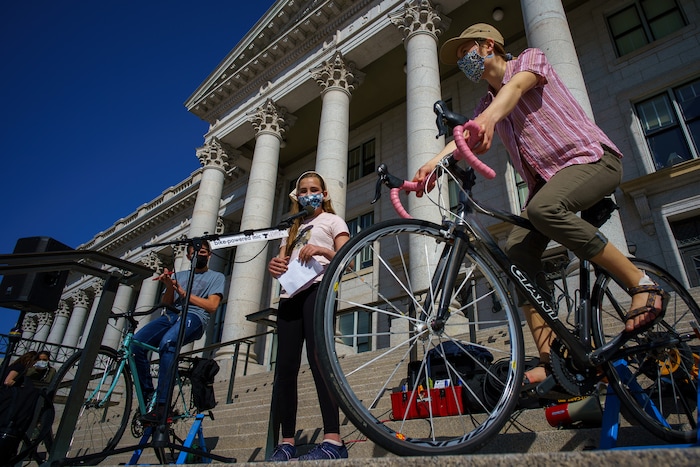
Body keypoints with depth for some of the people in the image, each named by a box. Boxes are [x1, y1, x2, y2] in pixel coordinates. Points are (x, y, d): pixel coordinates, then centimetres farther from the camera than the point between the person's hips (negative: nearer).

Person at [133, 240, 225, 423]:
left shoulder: (216, 277, 15)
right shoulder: (179, 275, 27)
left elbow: (212, 306, 0)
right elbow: (166, 303, 18)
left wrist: (184, 293, -4)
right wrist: (169, 287, -2)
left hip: (194, 317, -5)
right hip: (171, 315, 5)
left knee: (167, 343, -37)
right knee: (135, 344, -23)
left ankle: (161, 405, -34)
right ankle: (147, 396, -8)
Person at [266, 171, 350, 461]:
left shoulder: (332, 220, 14)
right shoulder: (294, 227, 31)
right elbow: (281, 260, 22)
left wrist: (322, 250, -19)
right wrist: (274, 266, -3)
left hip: (317, 288, -6)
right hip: (290, 294, 6)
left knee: (318, 358, -19)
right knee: (285, 367, -2)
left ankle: (333, 441, -21)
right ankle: (286, 442, 3)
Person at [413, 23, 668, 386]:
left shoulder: (530, 58, 4)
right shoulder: (487, 104, 20)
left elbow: (515, 86, -22)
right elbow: (464, 138, 0)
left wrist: (489, 118, -44)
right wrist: (433, 162, -21)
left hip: (591, 157, -6)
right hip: (546, 177, 6)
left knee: (543, 208, -37)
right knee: (517, 251, -17)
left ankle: (642, 284, -22)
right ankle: (550, 357, -15)